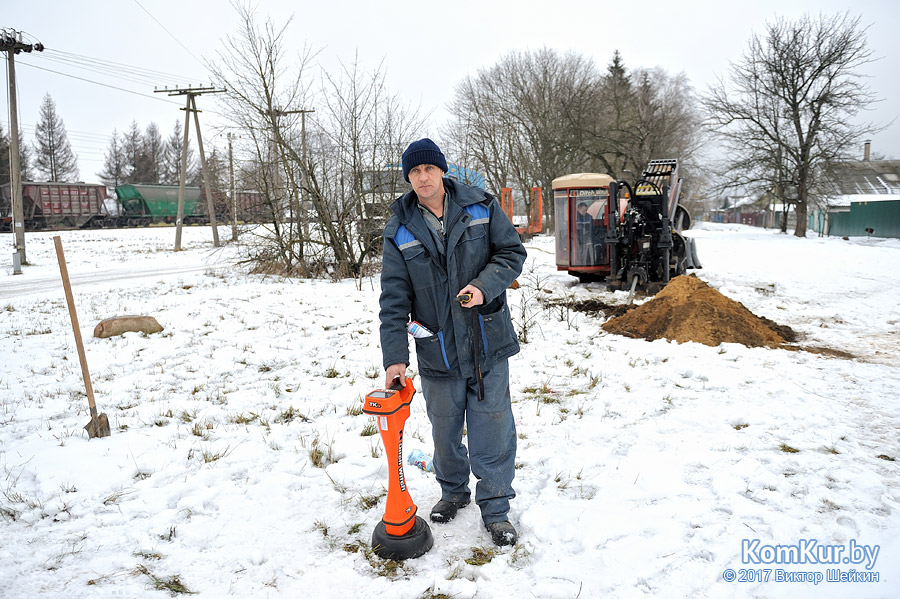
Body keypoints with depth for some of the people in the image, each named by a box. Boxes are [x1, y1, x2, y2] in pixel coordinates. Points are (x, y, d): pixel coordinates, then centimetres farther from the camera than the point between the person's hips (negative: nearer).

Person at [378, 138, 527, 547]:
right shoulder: (400, 230, -1)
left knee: (493, 428, 4)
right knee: (444, 429, 16)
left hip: (487, 341, -1)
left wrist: (484, 286, -17)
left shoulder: (481, 207, -2)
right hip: (437, 349, 1)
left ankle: (495, 508, 22)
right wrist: (394, 356, -9)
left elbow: (512, 252, 2)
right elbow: (394, 298, -3)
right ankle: (453, 491, 41)